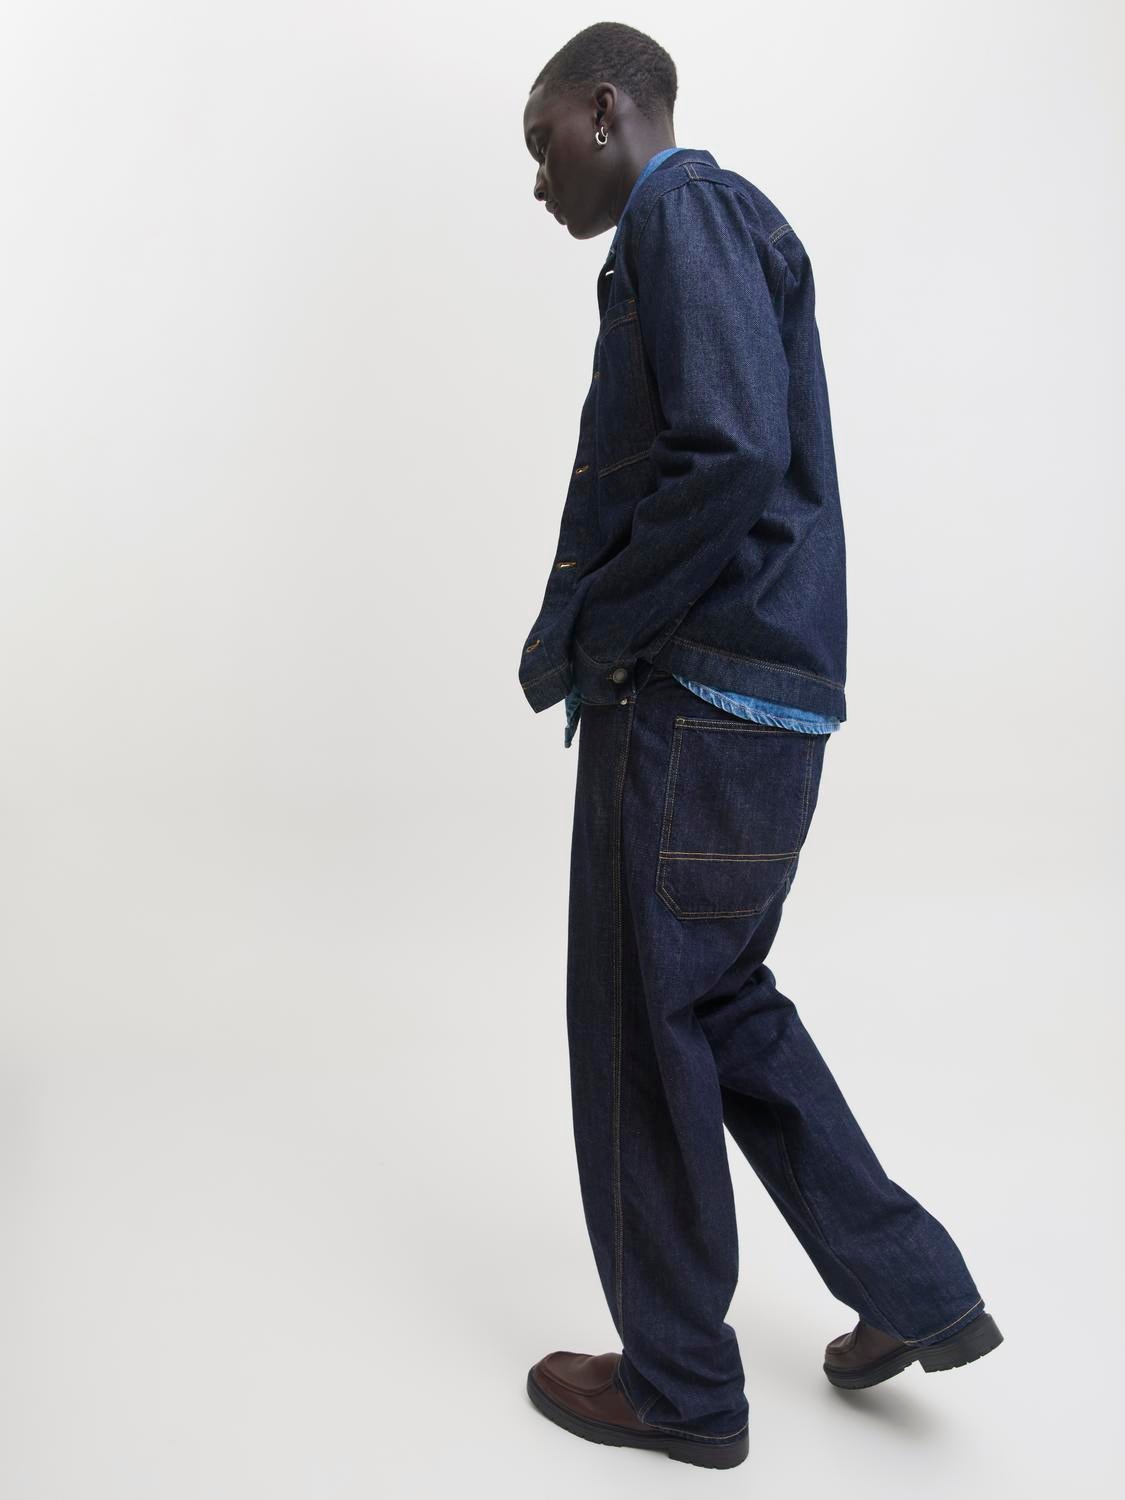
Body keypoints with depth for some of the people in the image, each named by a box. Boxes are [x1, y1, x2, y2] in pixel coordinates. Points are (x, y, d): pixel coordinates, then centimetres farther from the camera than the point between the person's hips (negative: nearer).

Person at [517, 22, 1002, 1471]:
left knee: (644, 1037, 2)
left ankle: (679, 1385, 20)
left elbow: (732, 456, -24)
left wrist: (581, 632, -13)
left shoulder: (686, 209, -9)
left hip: (691, 708, -10)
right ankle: (912, 1290, 26)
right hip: (761, 701, 10)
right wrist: (585, 622, 11)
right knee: (723, 1002, 20)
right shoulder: (729, 230, 22)